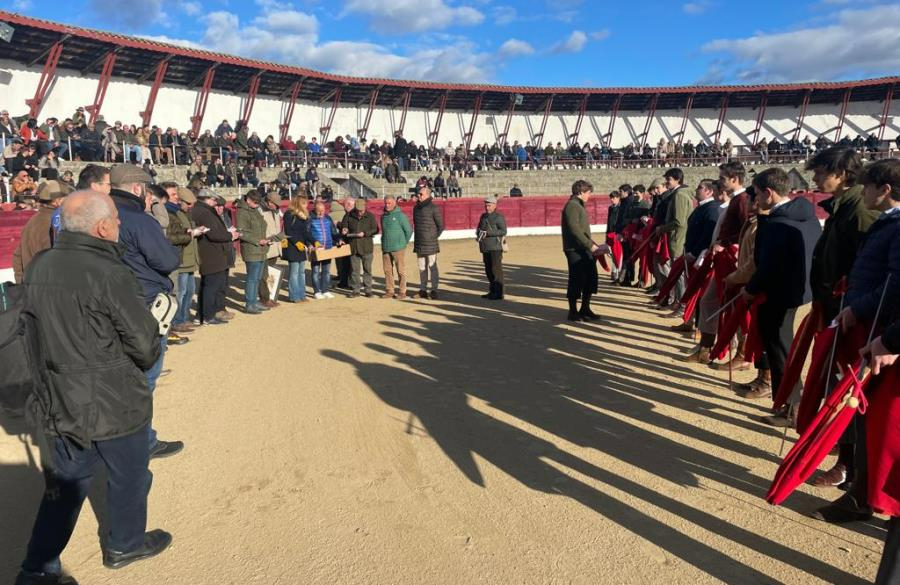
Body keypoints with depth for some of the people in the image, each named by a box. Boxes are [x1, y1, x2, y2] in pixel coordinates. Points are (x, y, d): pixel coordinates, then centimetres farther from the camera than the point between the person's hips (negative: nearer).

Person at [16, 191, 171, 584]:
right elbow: (145, 343, -19)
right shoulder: (109, 274, -24)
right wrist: (143, 362, 2)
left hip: (59, 401, 6)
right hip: (114, 403, -6)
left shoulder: (37, 268, -2)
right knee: (128, 476, 17)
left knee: (65, 482, 21)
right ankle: (125, 545, 36)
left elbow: (42, 330, 10)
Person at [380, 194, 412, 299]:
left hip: (398, 248, -6)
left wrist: (404, 243, 2)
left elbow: (409, 230, -4)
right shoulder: (383, 216, 12)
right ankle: (389, 291, 17)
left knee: (401, 271, 0)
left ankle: (402, 292, 5)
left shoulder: (400, 215, -7)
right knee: (388, 271, 9)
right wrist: (384, 243, 15)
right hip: (385, 248, 6)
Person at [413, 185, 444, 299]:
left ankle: (434, 290, 2)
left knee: (432, 267, -3)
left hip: (430, 244, -6)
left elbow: (441, 226, -4)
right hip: (419, 244, 6)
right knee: (422, 267, 10)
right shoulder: (416, 208, 12)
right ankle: (423, 290, 16)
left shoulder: (433, 208, -7)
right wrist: (417, 238, 15)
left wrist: (433, 237, -1)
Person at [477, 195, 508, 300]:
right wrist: (478, 233, 2)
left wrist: (487, 233, -19)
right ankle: (492, 291, 21)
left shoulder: (499, 217, -5)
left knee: (496, 269, -7)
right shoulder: (483, 216, 17)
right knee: (488, 270, 11)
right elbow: (479, 228, 27)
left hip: (495, 247, -7)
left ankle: (499, 293, -3)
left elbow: (503, 231, -14)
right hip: (485, 248, 7)